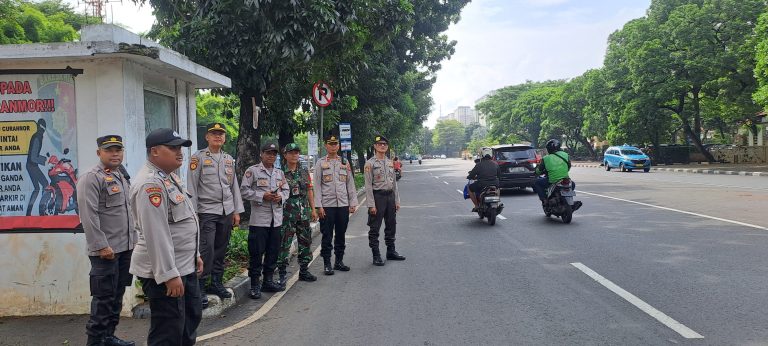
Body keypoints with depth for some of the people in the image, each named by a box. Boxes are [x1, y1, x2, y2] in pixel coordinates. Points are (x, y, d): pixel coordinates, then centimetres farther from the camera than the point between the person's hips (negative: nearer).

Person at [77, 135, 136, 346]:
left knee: (117, 296, 15)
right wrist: (101, 246, -21)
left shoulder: (122, 177, 16)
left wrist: (134, 240, 18)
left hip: (126, 248, 8)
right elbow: (88, 216, -18)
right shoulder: (91, 179, -11)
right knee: (104, 298, -2)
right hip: (106, 250, -8)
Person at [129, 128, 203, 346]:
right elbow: (155, 233, -26)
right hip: (164, 271, -10)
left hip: (184, 266, 10)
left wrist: (195, 254, 21)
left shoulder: (169, 177, 13)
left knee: (191, 317, 21)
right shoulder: (150, 183, -20)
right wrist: (169, 274, -26)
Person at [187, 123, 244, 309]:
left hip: (227, 211, 5)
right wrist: (193, 213, -10)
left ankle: (216, 283, 22)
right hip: (207, 211, -5)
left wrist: (237, 211, 11)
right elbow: (192, 187, -5)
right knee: (207, 250, -9)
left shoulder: (229, 159, 13)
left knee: (221, 250, 10)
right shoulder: (198, 157, -3)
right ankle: (199, 288, 0)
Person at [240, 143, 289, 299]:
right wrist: (262, 196, -16)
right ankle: (255, 285, 5)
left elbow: (286, 190, 19)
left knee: (273, 251, 11)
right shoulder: (252, 171, -3)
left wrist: (281, 197, -3)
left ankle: (268, 280, 23)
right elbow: (244, 191, -7)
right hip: (259, 218, -6)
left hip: (276, 218, 6)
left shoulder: (280, 173, 16)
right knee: (256, 252, -3)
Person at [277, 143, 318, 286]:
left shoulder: (304, 171, 10)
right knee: (284, 243, -5)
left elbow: (309, 191, 12)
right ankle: (282, 273, 3)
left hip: (304, 212, 5)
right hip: (287, 213, -5)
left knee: (305, 242, 10)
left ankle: (304, 270, 23)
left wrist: (313, 209, 10)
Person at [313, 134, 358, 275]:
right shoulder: (320, 163, 1)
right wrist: (319, 206, -10)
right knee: (327, 236, 1)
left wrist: (353, 203, 5)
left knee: (341, 234, 10)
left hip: (343, 204, 3)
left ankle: (339, 261, 22)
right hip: (327, 205, -3)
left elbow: (350, 183, 12)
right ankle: (327, 264, 9)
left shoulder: (345, 162, 11)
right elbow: (317, 186, -2)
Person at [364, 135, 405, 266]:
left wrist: (397, 201, 11)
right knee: (374, 228, -1)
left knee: (391, 226, 14)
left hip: (390, 196, 6)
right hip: (378, 196, -6)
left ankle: (391, 251, 26)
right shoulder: (370, 163, -8)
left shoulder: (390, 163, 11)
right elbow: (368, 185, -12)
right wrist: (371, 205, -16)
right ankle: (376, 255, 6)